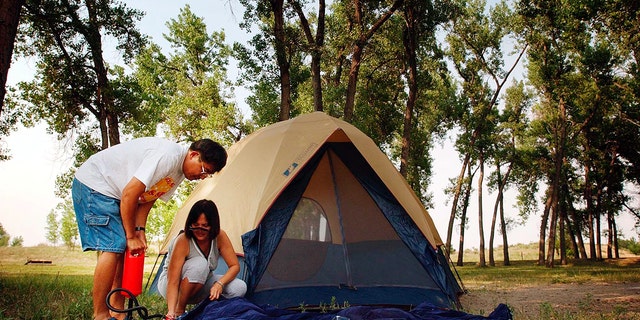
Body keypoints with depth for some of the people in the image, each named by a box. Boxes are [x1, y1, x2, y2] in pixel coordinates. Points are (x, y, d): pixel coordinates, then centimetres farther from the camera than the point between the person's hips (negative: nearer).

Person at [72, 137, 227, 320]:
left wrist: (140, 231, -7)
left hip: (112, 194, 10)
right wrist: (131, 236, -19)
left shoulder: (179, 171, 3)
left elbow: (147, 199, 6)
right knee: (113, 247, -16)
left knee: (125, 250, 4)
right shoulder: (167, 155, -29)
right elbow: (129, 194, -28)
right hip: (92, 183, -9)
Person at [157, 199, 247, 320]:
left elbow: (235, 266, -13)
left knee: (239, 288, -21)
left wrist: (219, 284, -32)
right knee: (199, 264, -37)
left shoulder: (220, 237, -17)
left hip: (200, 285, 4)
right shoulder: (183, 241, -30)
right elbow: (172, 282, -33)